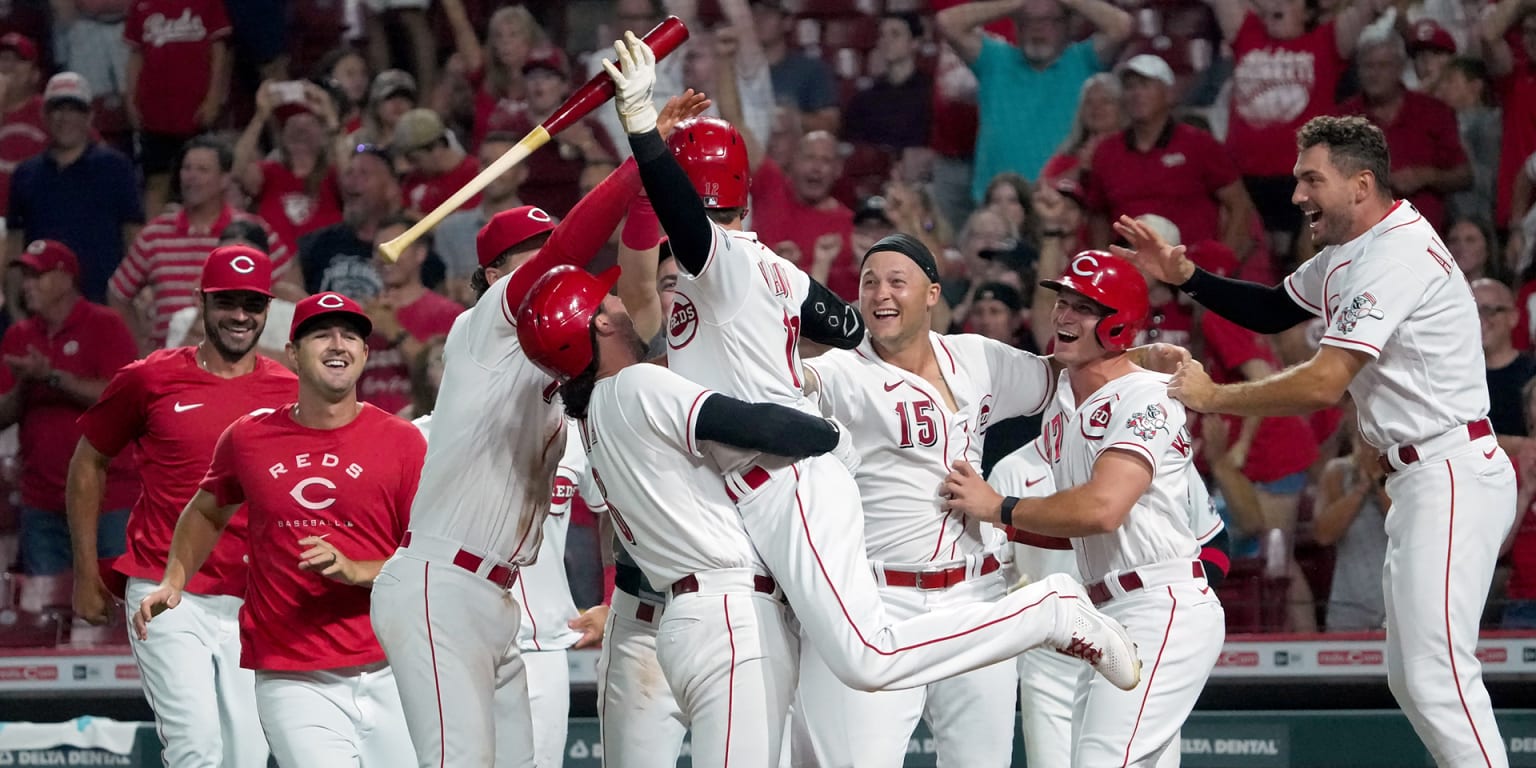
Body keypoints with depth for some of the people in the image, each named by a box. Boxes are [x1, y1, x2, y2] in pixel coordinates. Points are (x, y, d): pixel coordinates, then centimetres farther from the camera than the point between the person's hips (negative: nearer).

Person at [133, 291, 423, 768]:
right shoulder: (248, 438, 7)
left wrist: (355, 571, -16)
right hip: (292, 683, 0)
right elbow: (208, 512, 27)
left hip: (386, 673, 0)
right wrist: (173, 583, 13)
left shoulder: (401, 441, 1)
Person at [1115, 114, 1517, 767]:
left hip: (1453, 479, -11)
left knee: (1437, 677, -17)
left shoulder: (1395, 257, -19)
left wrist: (1213, 397, -14)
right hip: (1417, 482, 11)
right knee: (1410, 679, 11)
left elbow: (1324, 384, -24)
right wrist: (1183, 276, 11)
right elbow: (1274, 311, 27)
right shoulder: (1351, 250, 13)